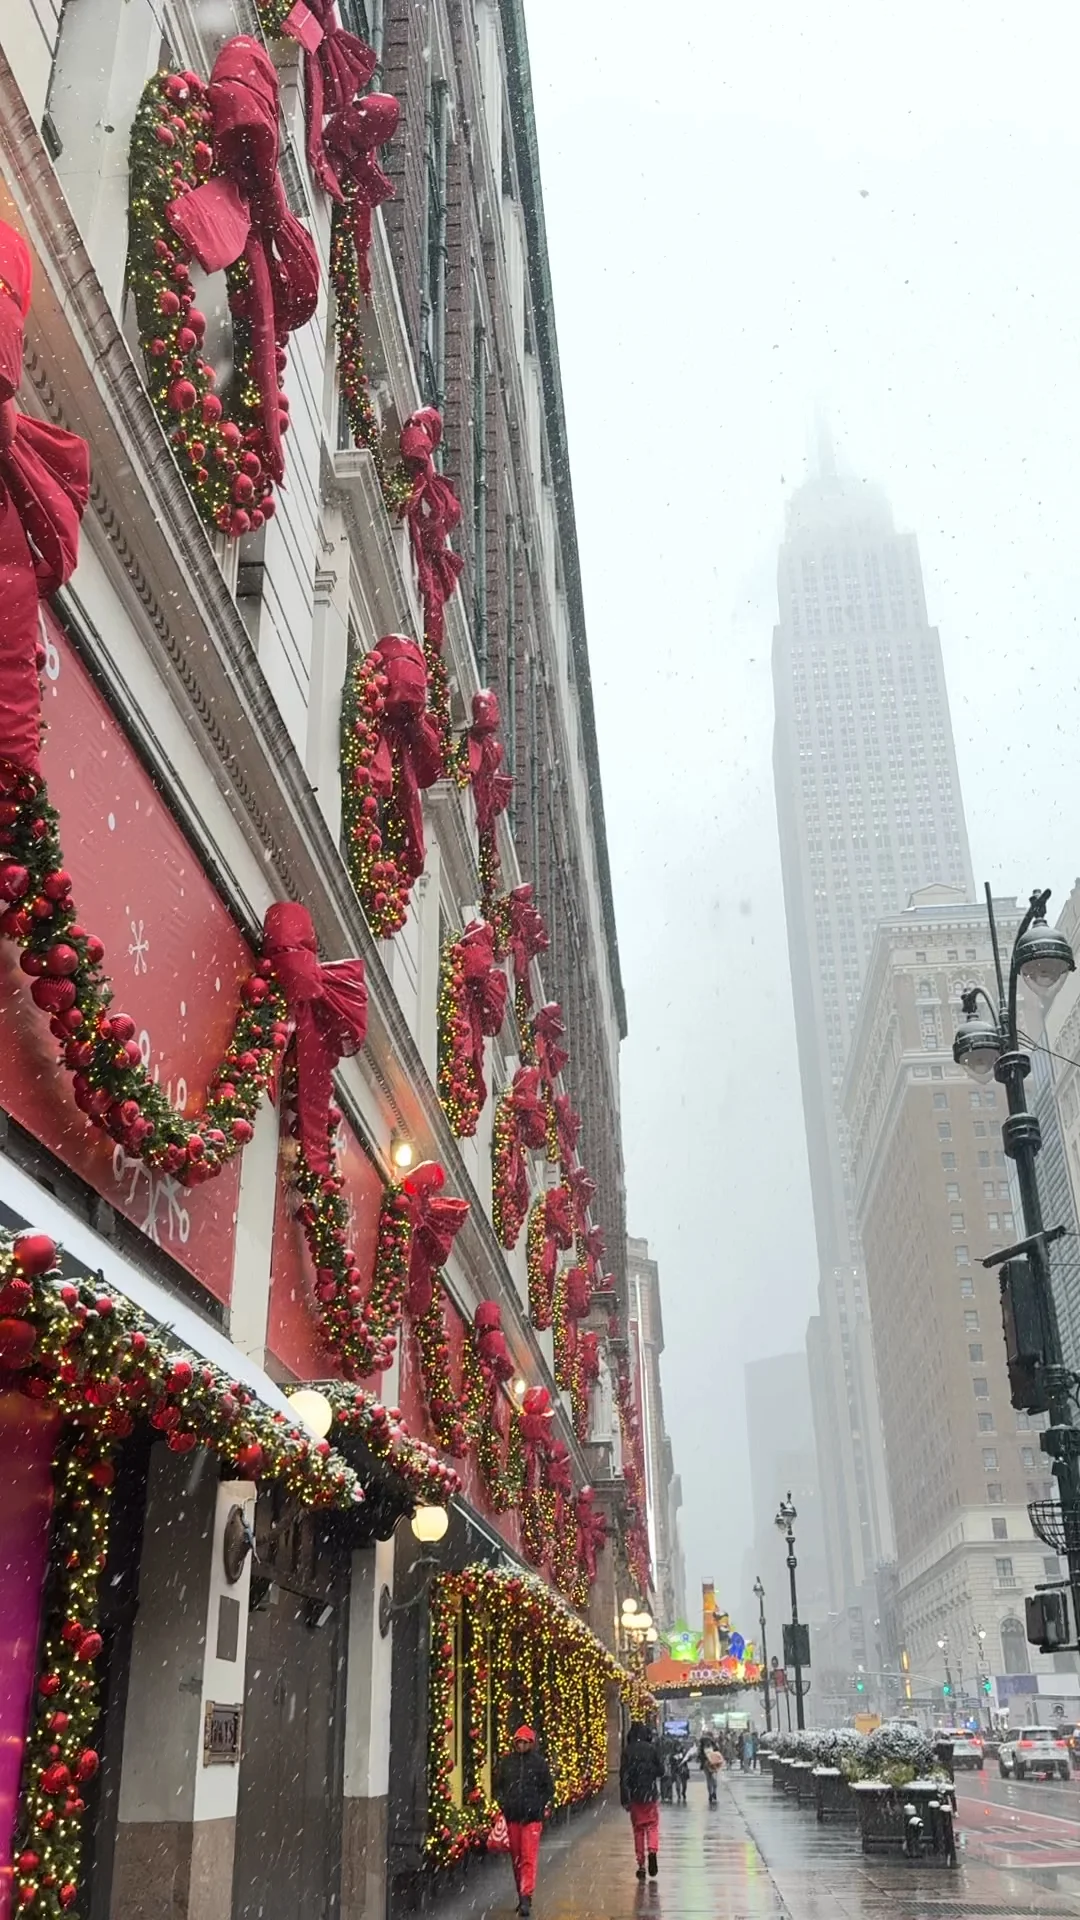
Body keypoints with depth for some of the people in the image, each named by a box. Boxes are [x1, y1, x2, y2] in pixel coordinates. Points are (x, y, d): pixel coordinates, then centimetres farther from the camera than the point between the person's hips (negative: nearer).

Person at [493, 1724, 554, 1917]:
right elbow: (497, 1785, 15)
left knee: (529, 1858, -11)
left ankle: (526, 1897, -13)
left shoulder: (539, 1762, 1)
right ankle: (521, 1895, 22)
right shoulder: (506, 1762, 6)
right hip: (512, 1817, 3)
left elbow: (549, 1789, 7)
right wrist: (503, 1802, 1)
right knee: (516, 1858, 9)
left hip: (532, 1818, -3)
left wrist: (537, 1806, -4)